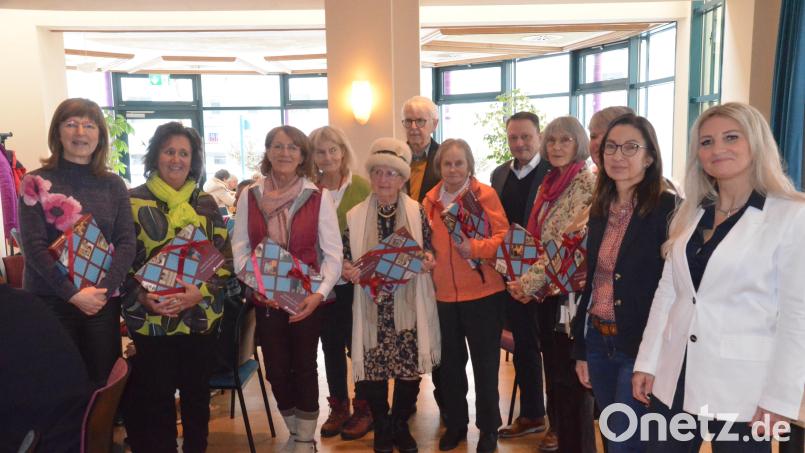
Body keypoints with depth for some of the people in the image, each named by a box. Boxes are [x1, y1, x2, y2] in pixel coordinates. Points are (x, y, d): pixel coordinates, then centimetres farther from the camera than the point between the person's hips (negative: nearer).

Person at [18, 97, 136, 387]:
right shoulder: (36, 182, -2)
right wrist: (73, 293, -17)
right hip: (49, 300, -2)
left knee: (104, 383, 8)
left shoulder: (114, 185, 6)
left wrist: (104, 290, -13)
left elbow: (126, 243, 0)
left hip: (104, 301, 2)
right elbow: (33, 246, -8)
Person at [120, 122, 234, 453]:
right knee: (157, 398, 5)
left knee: (197, 395, 14)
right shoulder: (133, 201, -1)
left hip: (201, 318, 3)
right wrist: (143, 298, -17)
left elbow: (225, 258, 3)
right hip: (151, 321, -2)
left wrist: (201, 292, -13)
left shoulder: (205, 203, 6)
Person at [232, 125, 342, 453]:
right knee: (276, 369, 10)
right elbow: (239, 247, 3)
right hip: (266, 299, 2)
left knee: (304, 367, 7)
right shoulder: (250, 197, 2)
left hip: (307, 299, -2)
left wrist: (319, 292, -18)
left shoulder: (319, 197, -5)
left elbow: (332, 252, -6)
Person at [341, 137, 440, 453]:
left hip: (409, 305, 0)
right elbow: (346, 259, 6)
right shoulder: (355, 216, 2)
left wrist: (429, 261, -14)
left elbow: (430, 253, 7)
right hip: (372, 307, 0)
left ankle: (401, 426, 32)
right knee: (373, 369, 4)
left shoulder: (417, 212, 1)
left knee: (410, 369, 7)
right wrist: (347, 270, -15)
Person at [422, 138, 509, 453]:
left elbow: (503, 235, -11)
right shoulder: (430, 200, 6)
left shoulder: (485, 194, -8)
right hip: (444, 294, 4)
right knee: (450, 362, 15)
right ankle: (455, 423, 33)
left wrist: (476, 247, -25)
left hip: (482, 292, -4)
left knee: (485, 363, 9)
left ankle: (489, 427, 26)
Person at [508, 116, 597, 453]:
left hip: (569, 294, -8)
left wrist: (529, 282, -17)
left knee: (571, 378, 3)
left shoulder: (586, 183, -13)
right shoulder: (549, 184, 12)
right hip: (547, 294, 8)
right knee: (553, 372, 17)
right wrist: (527, 282, 3)